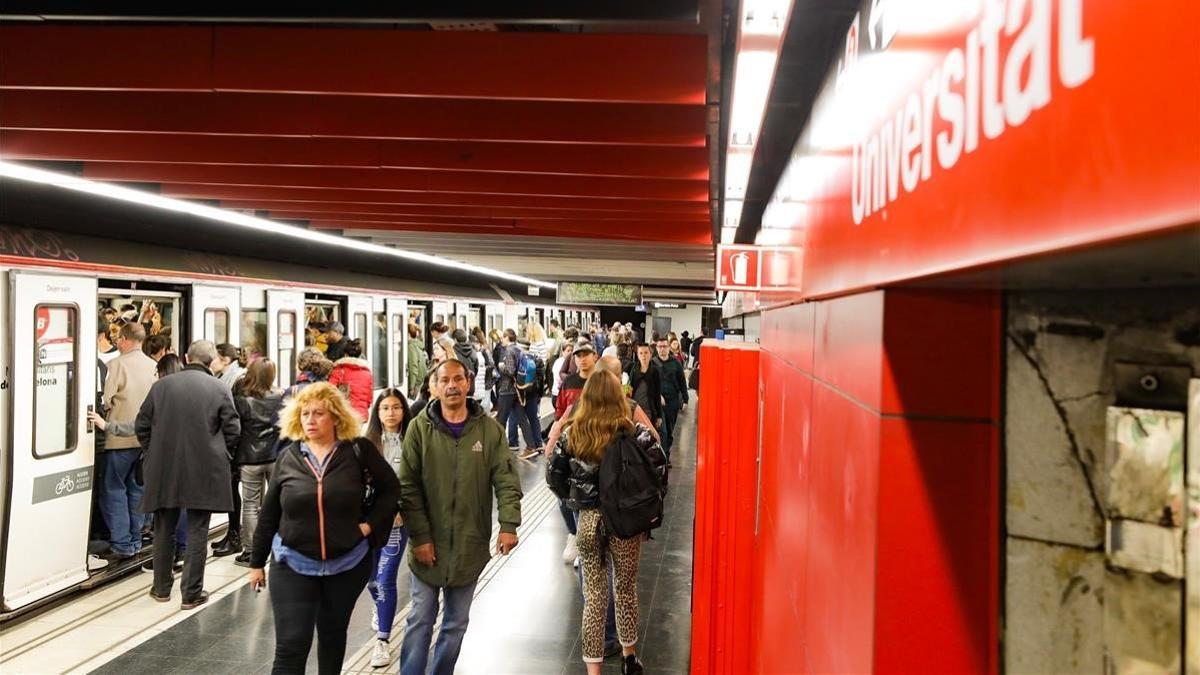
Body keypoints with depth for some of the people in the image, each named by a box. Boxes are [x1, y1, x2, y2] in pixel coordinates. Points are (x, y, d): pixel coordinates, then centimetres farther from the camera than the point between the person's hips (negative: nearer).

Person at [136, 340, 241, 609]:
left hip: (164, 469, 3)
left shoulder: (161, 386, 0)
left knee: (164, 530, 17)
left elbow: (143, 425, 5)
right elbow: (233, 429, -6)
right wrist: (220, 455, 11)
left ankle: (162, 587, 28)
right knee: (197, 532, 5)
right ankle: (191, 593, 8)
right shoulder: (219, 388, -7)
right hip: (204, 472, -2)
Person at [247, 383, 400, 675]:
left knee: (333, 634, 19)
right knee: (291, 647, -4)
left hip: (347, 564, 0)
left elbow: (391, 488, 3)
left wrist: (370, 524, -9)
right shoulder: (288, 457, -2)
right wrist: (256, 562, 10)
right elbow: (269, 514, 6)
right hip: (292, 564, 0)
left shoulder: (359, 450, -7)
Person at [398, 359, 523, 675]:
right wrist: (420, 536, -12)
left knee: (457, 623, 15)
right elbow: (408, 487, -8)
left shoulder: (490, 429, -1)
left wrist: (509, 524, -16)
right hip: (429, 545, -2)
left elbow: (506, 481, -4)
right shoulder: (420, 427, -6)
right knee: (420, 620, 6)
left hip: (471, 545, 2)